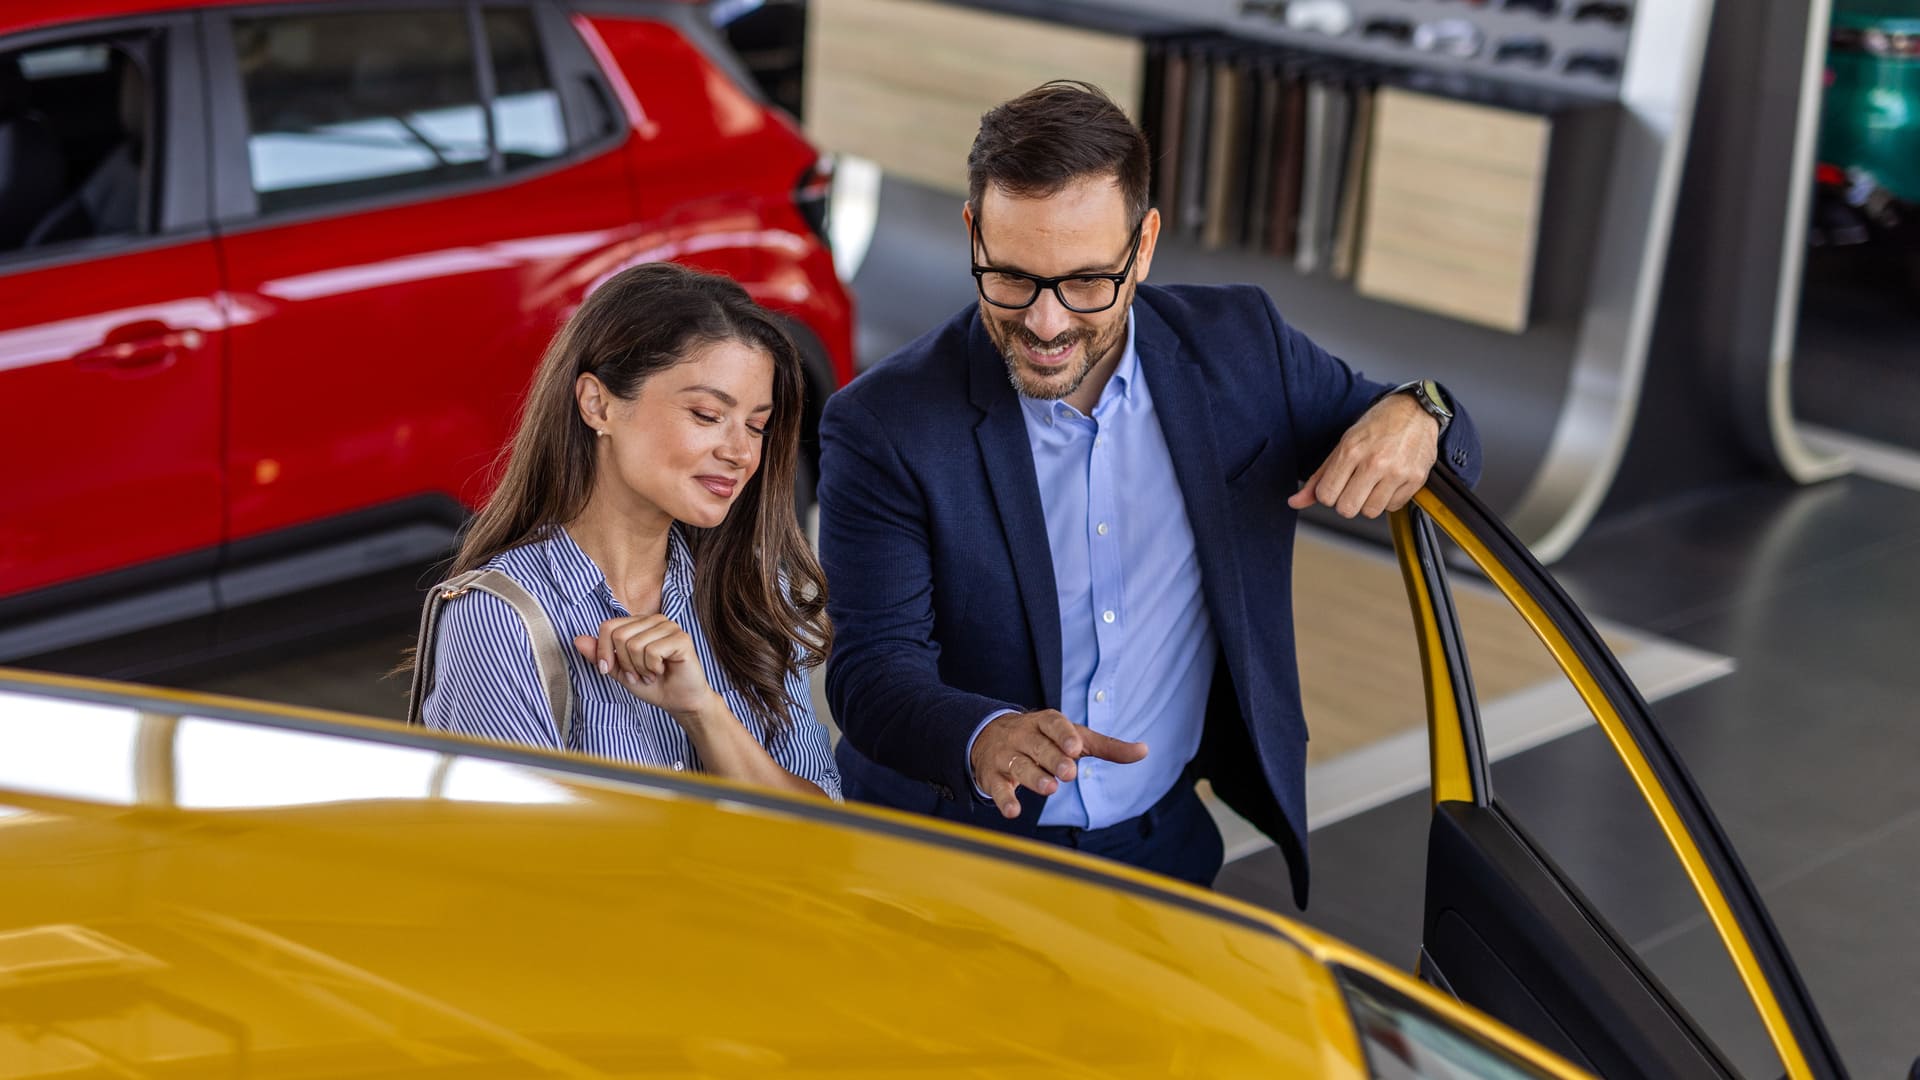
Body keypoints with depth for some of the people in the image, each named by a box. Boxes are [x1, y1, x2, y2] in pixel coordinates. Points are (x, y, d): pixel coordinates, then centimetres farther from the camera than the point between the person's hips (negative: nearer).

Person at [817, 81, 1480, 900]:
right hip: (950, 858, -2)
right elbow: (875, 666, -14)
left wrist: (1415, 415, -14)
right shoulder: (884, 427, -11)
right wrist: (983, 738, -36)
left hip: (1166, 846, 3)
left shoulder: (1238, 347, -2)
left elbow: (1396, 428, 12)